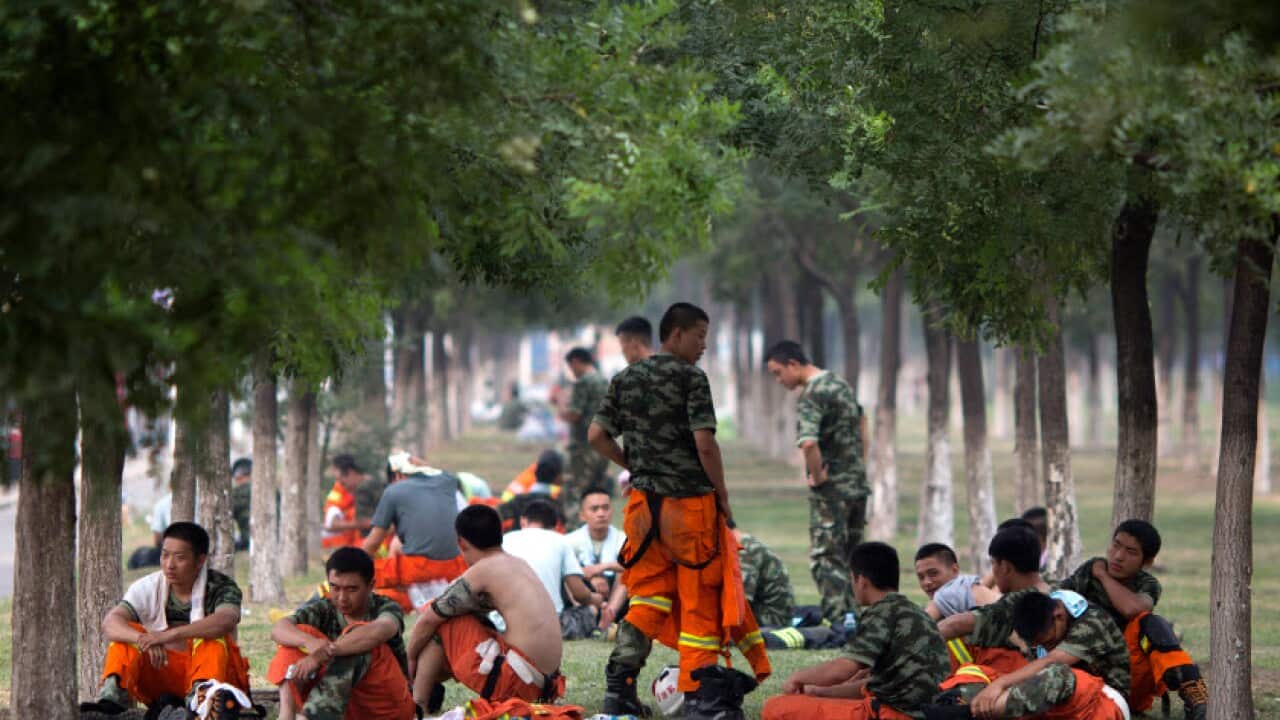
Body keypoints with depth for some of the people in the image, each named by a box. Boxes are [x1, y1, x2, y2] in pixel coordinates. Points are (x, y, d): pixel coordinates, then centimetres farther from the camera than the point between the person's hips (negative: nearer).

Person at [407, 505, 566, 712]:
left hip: (514, 680, -8)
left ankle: (418, 705, 5)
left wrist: (411, 659, 18)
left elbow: (428, 621, 0)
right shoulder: (520, 564, 17)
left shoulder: (480, 572, -7)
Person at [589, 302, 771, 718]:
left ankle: (619, 686, 4)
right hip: (690, 500, -6)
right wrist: (723, 495, -6)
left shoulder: (625, 379, 10)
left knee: (648, 595, 13)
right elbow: (705, 443, -16)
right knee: (700, 601, 1)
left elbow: (597, 436, 8)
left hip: (644, 502, 6)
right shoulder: (690, 378, -9)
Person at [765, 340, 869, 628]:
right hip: (858, 484, 8)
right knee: (850, 555, 15)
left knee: (825, 557, -3)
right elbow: (861, 418, 30)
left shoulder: (810, 397, -17)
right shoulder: (840, 383, 12)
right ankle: (851, 614, 16)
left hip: (831, 487, -8)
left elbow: (808, 443, -34)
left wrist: (817, 476, -18)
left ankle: (840, 622, -8)